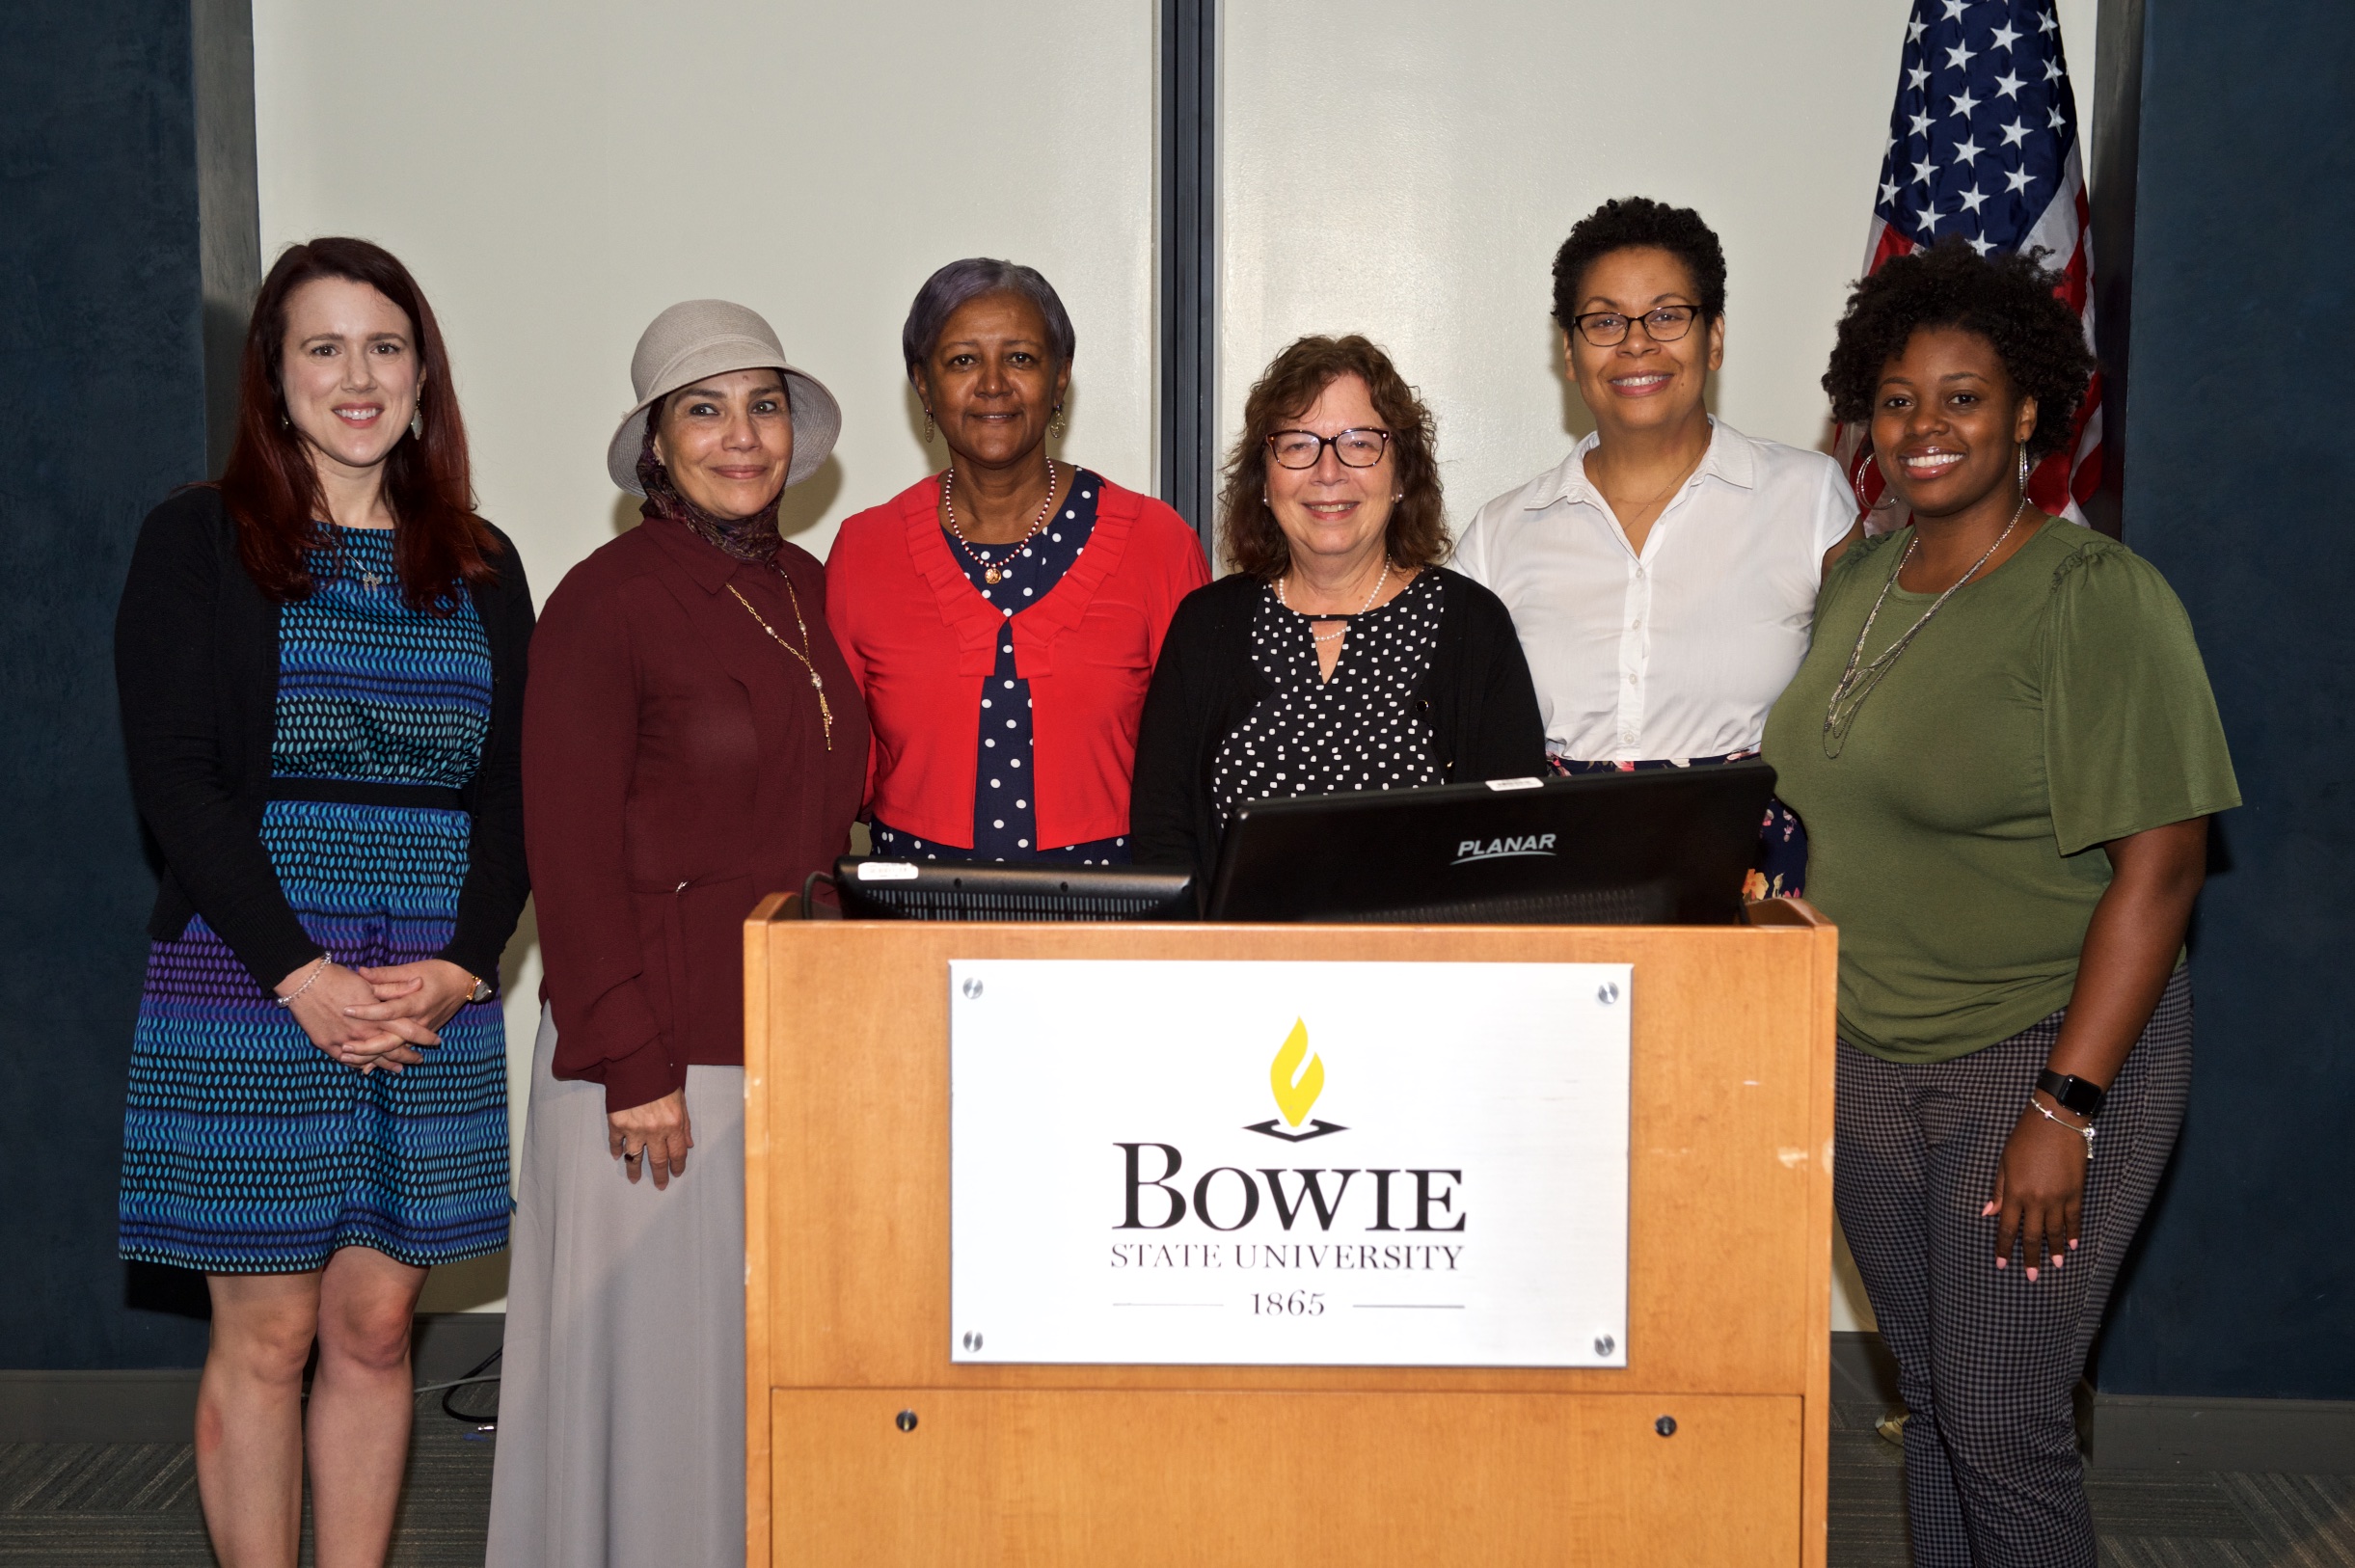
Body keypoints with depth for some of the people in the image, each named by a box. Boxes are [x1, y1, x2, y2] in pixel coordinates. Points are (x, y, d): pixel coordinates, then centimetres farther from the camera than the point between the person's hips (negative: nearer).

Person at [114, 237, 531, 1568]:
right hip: (251, 993, -3)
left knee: (377, 1325, 8)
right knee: (267, 1332, 2)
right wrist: (302, 976, -14)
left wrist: (462, 963, -8)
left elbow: (515, 791, 8)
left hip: (435, 998, 3)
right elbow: (175, 781, -6)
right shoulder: (200, 541, 1)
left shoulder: (481, 567, 12)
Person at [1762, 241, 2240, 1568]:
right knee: (1930, 1400, 14)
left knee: (2003, 1425, -4)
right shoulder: (1859, 579, 9)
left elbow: (2160, 861, -17)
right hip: (1868, 1058, 7)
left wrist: (2066, 1106, -20)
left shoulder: (2097, 596, -13)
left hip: (2041, 1055, -6)